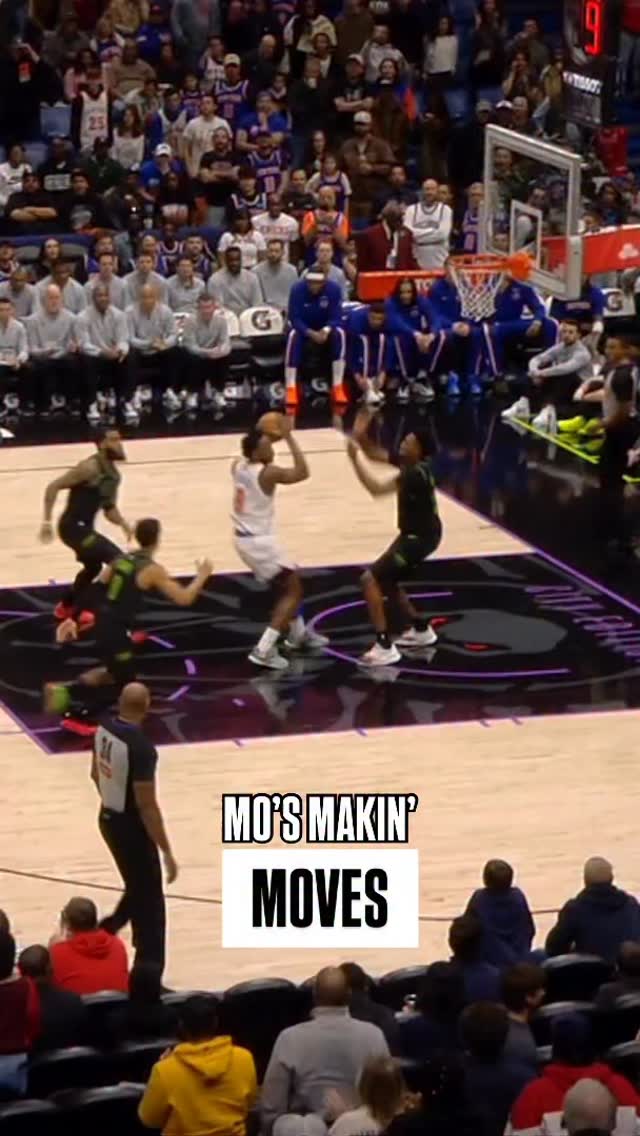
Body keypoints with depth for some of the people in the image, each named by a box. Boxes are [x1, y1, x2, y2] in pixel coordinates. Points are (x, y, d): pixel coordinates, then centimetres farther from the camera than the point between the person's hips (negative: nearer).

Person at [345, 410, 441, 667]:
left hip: (420, 537, -10)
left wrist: (354, 458, -35)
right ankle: (421, 630, 37)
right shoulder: (410, 463, 0)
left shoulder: (415, 474, -28)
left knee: (370, 580, -13)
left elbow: (376, 489, -37)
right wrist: (361, 437, -9)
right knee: (386, 580, 24)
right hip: (418, 533, 10)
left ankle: (384, 648, -16)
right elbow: (374, 454, 10)